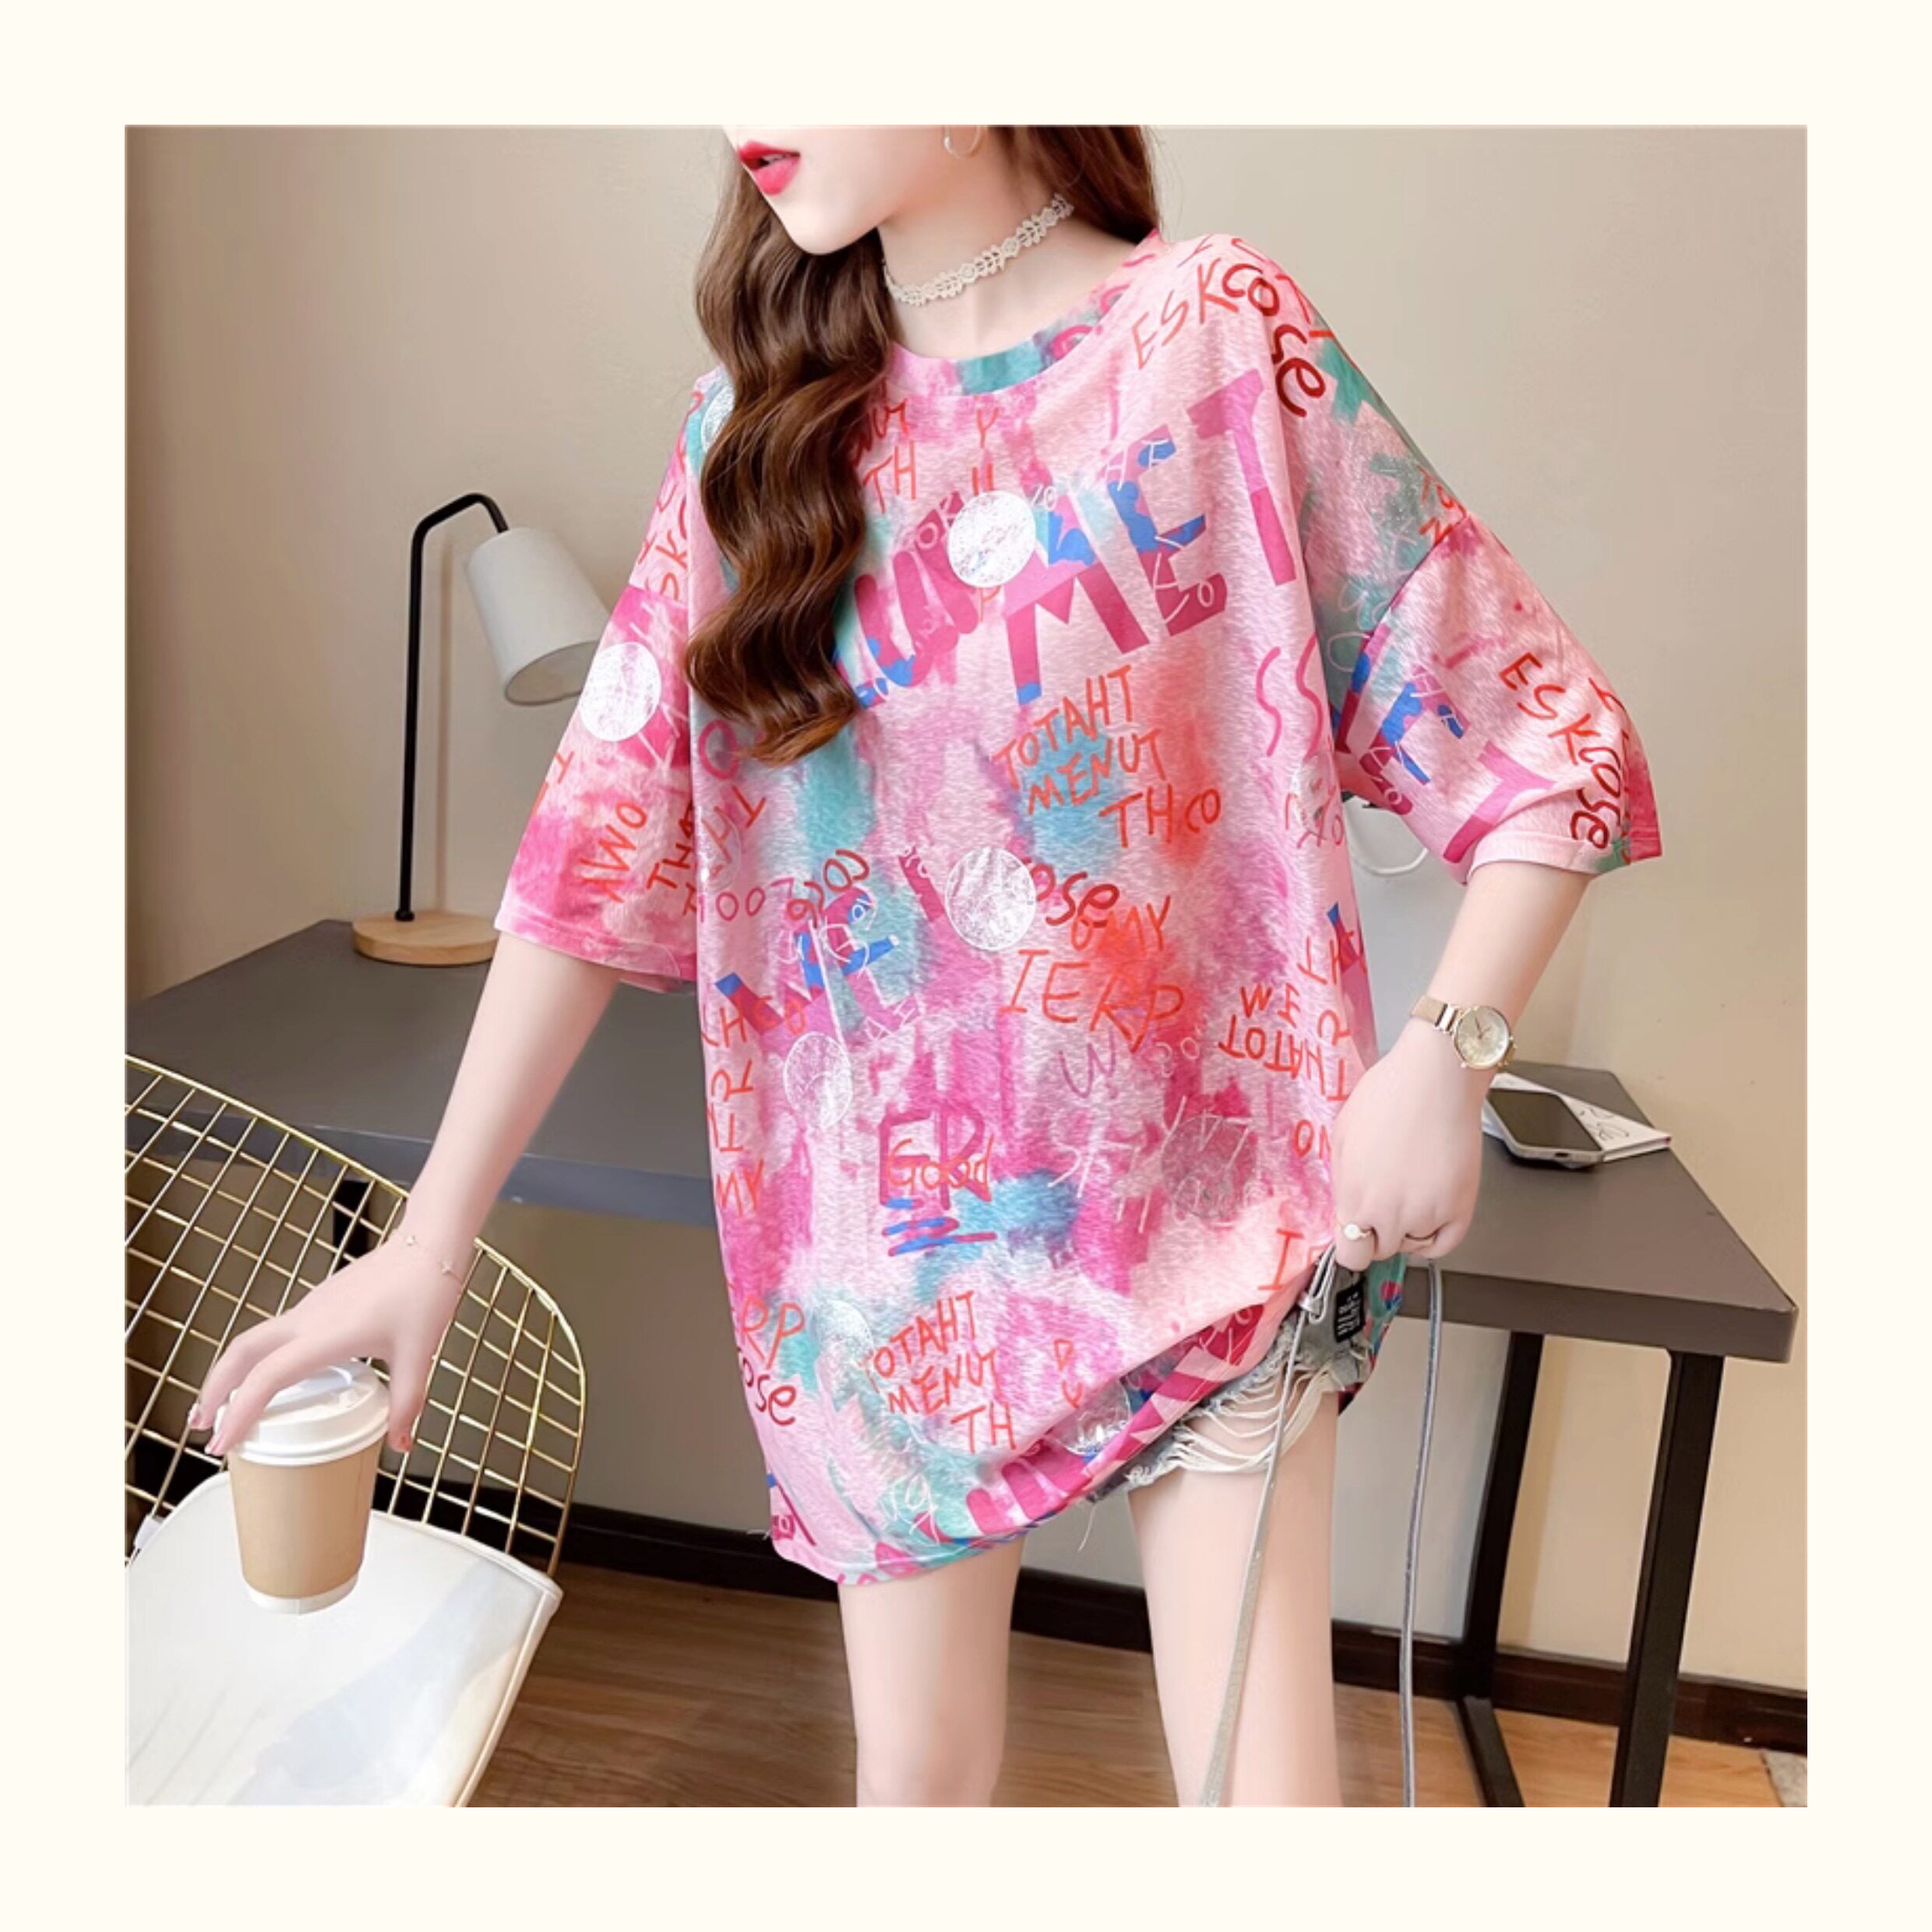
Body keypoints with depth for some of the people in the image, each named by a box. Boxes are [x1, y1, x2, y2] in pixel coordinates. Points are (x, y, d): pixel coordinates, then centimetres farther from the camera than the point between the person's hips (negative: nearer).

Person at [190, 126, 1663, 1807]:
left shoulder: (1218, 332, -8)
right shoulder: (761, 418, 2)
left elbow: (1543, 733, -6)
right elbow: (607, 829, -2)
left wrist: (1445, 1053, -20)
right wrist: (431, 1240, -4)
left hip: (1204, 1204, -2)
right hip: (900, 1221, 3)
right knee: (916, 1776, 15)